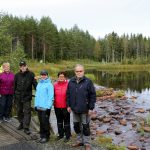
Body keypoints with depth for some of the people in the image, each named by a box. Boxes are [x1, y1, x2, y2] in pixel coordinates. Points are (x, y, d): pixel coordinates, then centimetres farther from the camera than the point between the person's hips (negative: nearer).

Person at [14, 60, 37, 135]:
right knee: (19, 111, 15)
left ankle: (26, 127, 1)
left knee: (27, 112, -4)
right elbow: (14, 86, 10)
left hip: (27, 97, -3)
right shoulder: (17, 75, 4)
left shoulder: (31, 74, -4)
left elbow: (35, 85, -5)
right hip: (18, 97, 4)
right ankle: (21, 123, 33)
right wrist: (14, 96, 9)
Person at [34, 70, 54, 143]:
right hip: (39, 107, 7)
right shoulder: (39, 84, 12)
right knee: (41, 122, 13)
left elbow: (51, 97, -13)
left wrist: (48, 107, -17)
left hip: (45, 107, -7)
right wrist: (36, 104, 14)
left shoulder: (49, 85, -9)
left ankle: (46, 136, 12)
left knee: (45, 122, 0)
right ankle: (42, 135, 25)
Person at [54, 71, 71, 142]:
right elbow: (53, 95, 11)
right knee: (59, 121, 18)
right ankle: (61, 134, 34)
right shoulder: (55, 85, 2)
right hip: (57, 106, 5)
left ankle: (67, 136, 20)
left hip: (65, 106, -4)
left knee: (66, 121, 7)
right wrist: (54, 102, 9)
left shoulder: (68, 84, -10)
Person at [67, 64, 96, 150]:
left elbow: (93, 95, -10)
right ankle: (79, 141, 34)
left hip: (85, 109, -5)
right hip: (75, 109, 5)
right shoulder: (71, 82, 3)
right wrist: (69, 105, 8)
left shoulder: (88, 82, -10)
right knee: (76, 125, 16)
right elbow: (68, 94, 11)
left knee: (85, 127, 6)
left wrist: (91, 108, -12)